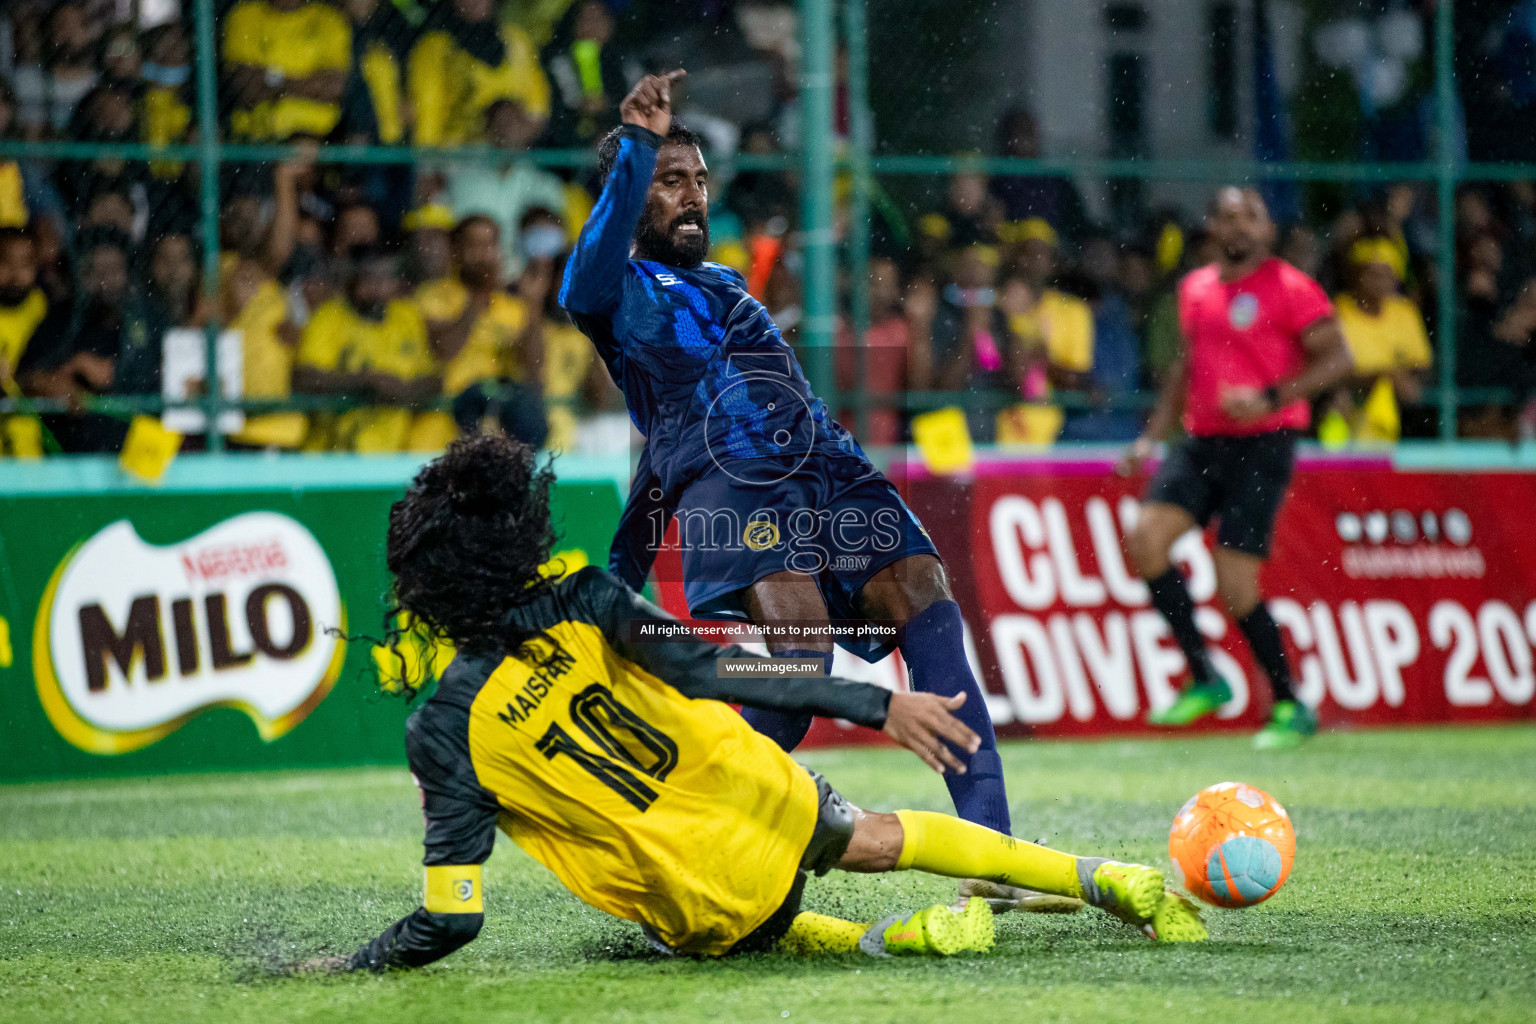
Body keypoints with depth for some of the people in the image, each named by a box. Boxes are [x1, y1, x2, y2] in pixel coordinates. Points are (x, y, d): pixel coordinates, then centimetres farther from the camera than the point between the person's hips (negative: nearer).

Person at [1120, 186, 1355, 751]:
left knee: (1234, 585, -11)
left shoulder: (1291, 288, -5)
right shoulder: (1195, 288, 15)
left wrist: (1270, 398, -21)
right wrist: (1151, 437, 19)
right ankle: (1205, 678, -3)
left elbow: (1336, 358, -10)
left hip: (1262, 445, -6)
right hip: (1202, 443, 6)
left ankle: (1291, 706, 7)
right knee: (1145, 537, -14)